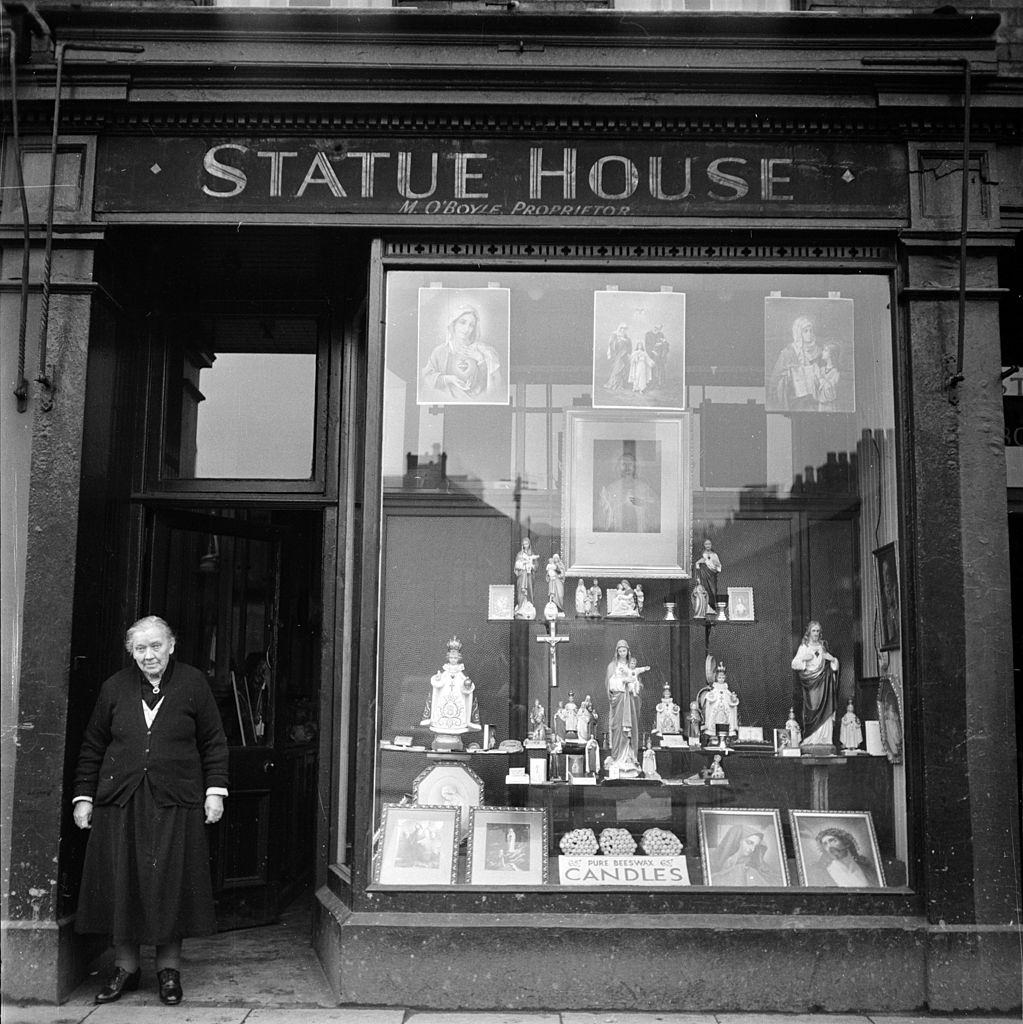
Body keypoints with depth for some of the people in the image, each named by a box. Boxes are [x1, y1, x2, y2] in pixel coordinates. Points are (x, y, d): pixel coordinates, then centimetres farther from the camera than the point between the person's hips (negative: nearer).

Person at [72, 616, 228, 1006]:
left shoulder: (192, 684, 3)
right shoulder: (115, 688, 8)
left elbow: (214, 743, 6)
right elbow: (92, 747, 13)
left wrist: (215, 790, 0)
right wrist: (83, 796, 8)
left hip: (175, 804, -2)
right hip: (119, 803, 2)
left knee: (171, 884, 1)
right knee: (120, 884, 4)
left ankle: (169, 968, 15)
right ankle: (125, 967, 18)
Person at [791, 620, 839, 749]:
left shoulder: (823, 646, 14)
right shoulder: (804, 647, 7)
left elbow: (834, 664, 19)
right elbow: (794, 664, 0)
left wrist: (832, 659, -2)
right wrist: (803, 659, -16)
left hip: (823, 681, 3)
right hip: (810, 681, -3)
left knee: (825, 710, -5)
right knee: (811, 711, -8)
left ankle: (824, 738, -4)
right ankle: (811, 739, -8)